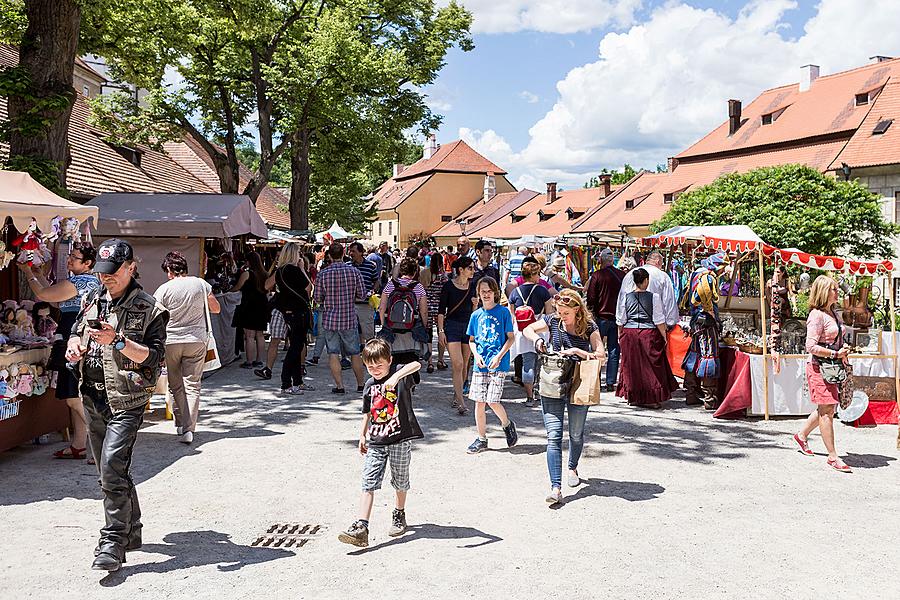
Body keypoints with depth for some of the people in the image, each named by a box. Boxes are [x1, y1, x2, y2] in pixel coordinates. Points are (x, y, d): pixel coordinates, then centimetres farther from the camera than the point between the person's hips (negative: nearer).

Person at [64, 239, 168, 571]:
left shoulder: (149, 309, -8)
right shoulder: (92, 300, 11)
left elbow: (154, 356, -13)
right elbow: (76, 332, 23)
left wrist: (118, 341, -25)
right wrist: (74, 345, 0)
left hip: (125, 401, -7)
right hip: (93, 397, 7)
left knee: (112, 468, -15)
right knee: (110, 471, 15)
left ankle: (113, 543, -7)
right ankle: (131, 530, 30)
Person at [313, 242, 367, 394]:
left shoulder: (323, 274, -6)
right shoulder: (354, 271, -5)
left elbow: (317, 298, -4)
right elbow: (362, 294, -1)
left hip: (330, 320, -1)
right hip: (349, 319, 1)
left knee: (333, 354, 4)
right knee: (354, 353, 12)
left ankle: (339, 385, 1)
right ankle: (360, 384, 19)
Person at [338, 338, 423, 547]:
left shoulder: (400, 373, -9)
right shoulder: (370, 385, 8)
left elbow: (416, 364, -31)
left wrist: (395, 377, -45)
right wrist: (363, 435, 21)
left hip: (400, 438, -4)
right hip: (376, 441, 4)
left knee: (400, 481, 12)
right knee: (368, 483, -6)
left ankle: (399, 515, 36)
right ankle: (361, 527, -11)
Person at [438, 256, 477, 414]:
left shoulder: (472, 287, 8)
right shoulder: (448, 286, -5)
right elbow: (441, 310, -3)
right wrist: (441, 330, -8)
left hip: (468, 326, 5)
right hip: (452, 326, -5)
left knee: (464, 365, 9)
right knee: (458, 364, -13)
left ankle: (456, 396, 25)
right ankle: (461, 402, -15)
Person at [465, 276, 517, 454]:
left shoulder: (503, 312, -2)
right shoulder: (476, 315, 9)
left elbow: (511, 338, -2)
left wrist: (499, 356, -12)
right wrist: (476, 356, -3)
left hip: (498, 364, -4)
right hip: (480, 364, 4)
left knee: (492, 400, -11)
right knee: (479, 402, 4)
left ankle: (507, 424, 19)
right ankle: (481, 439, 17)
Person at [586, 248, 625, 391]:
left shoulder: (597, 275, -8)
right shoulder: (622, 275, 1)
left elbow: (591, 298, -8)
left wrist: (592, 314, 2)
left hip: (601, 317, -2)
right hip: (617, 318, 3)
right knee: (613, 351, 6)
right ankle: (610, 383, 6)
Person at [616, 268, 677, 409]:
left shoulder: (626, 297, -1)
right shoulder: (654, 297, -8)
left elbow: (620, 320, 5)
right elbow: (659, 320, -7)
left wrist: (620, 335, 17)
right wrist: (664, 336, 2)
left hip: (629, 333, 3)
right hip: (649, 334, -3)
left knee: (632, 366, 12)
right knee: (651, 366, 6)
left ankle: (633, 397, 19)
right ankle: (652, 398, 7)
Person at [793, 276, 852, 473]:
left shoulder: (834, 313, 14)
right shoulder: (816, 315, -14)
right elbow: (811, 346, -21)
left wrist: (843, 355, 14)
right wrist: (835, 354, -20)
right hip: (819, 368, -9)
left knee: (827, 409, 16)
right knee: (826, 410, -6)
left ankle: (802, 435, 35)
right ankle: (833, 457, -2)